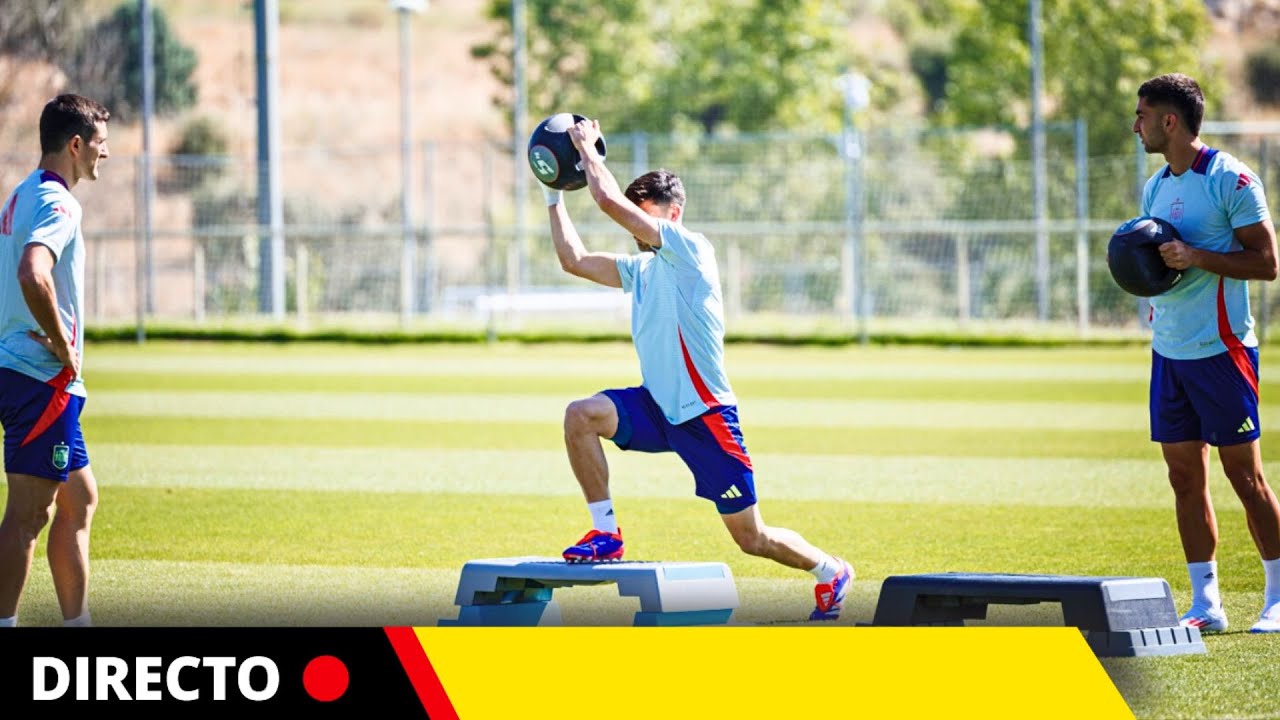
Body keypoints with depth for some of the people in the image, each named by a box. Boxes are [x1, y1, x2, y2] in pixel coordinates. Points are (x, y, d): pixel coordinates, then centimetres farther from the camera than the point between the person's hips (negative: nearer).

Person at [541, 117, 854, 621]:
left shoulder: (690, 250, -14)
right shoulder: (641, 268, 10)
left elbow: (610, 202, -21)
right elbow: (574, 260, 16)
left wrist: (587, 148, -9)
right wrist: (554, 196, 12)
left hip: (705, 417, -7)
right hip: (656, 408, 7)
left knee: (752, 539, 0)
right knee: (581, 416, -21)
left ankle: (831, 572, 28)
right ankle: (606, 533, -11)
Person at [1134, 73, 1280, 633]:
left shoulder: (1230, 180, -10)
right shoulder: (1156, 187, 14)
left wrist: (1195, 257, -21)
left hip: (1220, 350, -7)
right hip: (1168, 350, 7)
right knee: (1184, 476, 5)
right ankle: (1205, 603, 8)